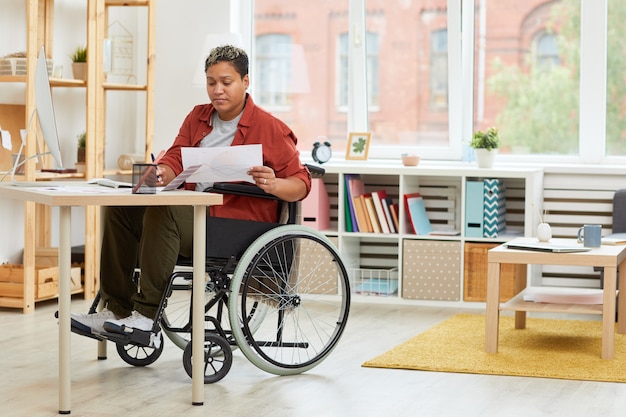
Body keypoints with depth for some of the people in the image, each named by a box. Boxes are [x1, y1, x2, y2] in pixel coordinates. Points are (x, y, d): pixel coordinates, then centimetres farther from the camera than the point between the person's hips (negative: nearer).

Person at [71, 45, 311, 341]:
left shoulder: (270, 129, -3)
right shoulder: (198, 117, 18)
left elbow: (302, 182, -4)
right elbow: (176, 159, 8)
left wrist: (274, 185, -27)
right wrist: (161, 174, -16)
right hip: (195, 213, 8)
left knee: (161, 213, -30)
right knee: (119, 210, -7)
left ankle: (147, 314, -29)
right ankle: (116, 309, -9)